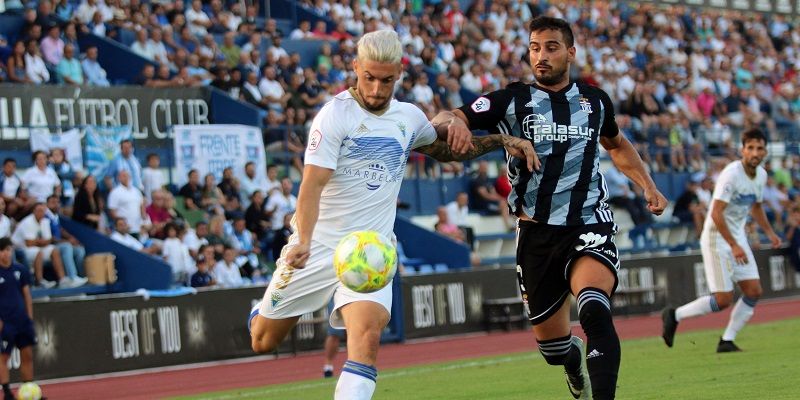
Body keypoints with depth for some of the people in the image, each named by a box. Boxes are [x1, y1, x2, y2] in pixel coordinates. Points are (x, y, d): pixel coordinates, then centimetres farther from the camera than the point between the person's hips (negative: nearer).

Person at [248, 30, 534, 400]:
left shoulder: (409, 117, 6)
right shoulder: (335, 115, -12)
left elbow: (446, 150, 28)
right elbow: (312, 183, -20)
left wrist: (501, 141, 15)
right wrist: (303, 241, -35)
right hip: (318, 245, -3)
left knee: (367, 335, -24)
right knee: (263, 342, 9)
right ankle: (263, 309, 45)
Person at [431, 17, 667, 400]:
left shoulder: (594, 101, 8)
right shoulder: (511, 101, 0)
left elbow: (617, 145, 29)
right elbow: (444, 120, -7)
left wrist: (648, 185, 18)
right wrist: (453, 123, -31)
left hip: (589, 227, -1)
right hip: (536, 233, 1)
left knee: (594, 309, -31)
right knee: (552, 344, 12)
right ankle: (577, 362, 48)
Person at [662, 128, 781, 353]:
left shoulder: (761, 175, 5)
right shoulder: (731, 174, -21)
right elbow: (716, 213, -26)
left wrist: (769, 232, 14)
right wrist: (733, 246, -28)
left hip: (737, 237, 8)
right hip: (717, 238, -8)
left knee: (754, 291, -2)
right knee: (723, 300, -10)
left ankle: (727, 341, 8)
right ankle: (674, 316, 9)